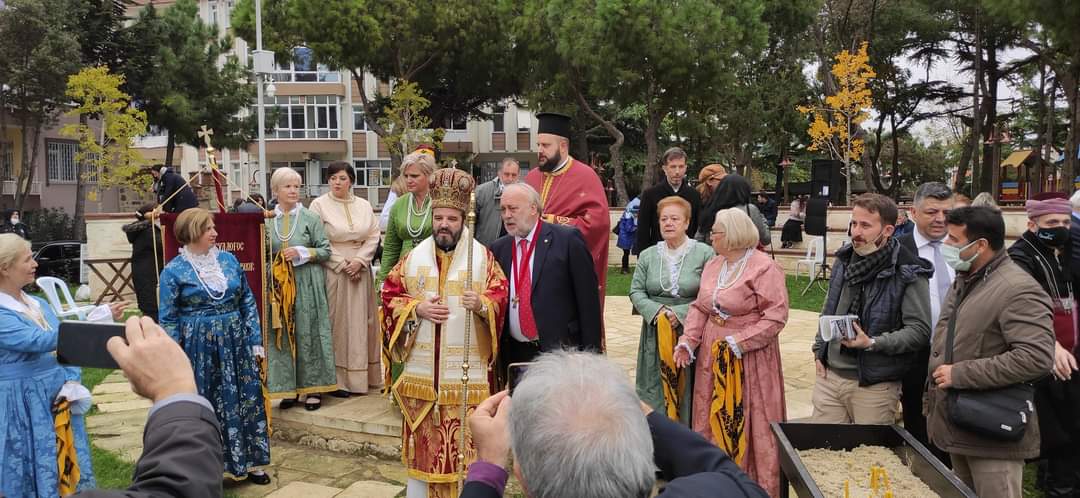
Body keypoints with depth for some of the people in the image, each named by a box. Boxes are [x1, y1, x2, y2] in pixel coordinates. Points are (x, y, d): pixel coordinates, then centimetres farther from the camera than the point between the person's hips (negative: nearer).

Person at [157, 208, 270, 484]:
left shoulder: (228, 259, 4)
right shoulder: (174, 271, -6)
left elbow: (248, 302, 8)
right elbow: (168, 320, -4)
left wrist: (256, 342, 3)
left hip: (235, 345, 4)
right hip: (199, 349, -4)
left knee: (245, 400, 8)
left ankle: (247, 462, 23)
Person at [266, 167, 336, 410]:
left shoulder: (311, 218, 2)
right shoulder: (267, 219, 7)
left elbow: (325, 250, 2)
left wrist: (302, 253, -11)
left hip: (307, 286, -2)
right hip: (278, 286, 2)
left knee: (308, 333, 0)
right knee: (282, 334, 4)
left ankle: (314, 387, 9)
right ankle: (288, 387, 14)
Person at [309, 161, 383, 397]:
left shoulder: (364, 205, 9)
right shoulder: (319, 205, -2)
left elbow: (373, 236, 6)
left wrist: (359, 261, -9)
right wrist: (342, 264, -11)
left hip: (360, 271, 4)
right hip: (332, 272, -4)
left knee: (361, 322, 7)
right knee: (336, 323, -3)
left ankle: (364, 375, 15)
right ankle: (337, 379, 2)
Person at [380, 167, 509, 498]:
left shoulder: (483, 257, -1)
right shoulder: (415, 256, 6)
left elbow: (502, 297, -4)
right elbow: (389, 295, 9)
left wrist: (482, 304, -24)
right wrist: (417, 308, -8)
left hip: (466, 372, -2)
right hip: (421, 369, 3)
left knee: (464, 444, 1)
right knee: (422, 443, 9)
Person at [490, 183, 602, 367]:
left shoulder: (567, 240, -6)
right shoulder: (499, 248, 9)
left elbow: (589, 301, -7)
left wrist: (590, 355, -10)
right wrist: (497, 356, 6)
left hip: (561, 352, -4)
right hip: (515, 354, 4)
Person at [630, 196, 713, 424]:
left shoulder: (704, 253, -3)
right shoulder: (647, 255, 9)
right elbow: (636, 291, 6)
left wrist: (680, 313, -15)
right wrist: (657, 312, -11)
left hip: (691, 333, -3)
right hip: (655, 333, 3)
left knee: (688, 390, 1)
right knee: (655, 389, 5)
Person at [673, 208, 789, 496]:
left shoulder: (764, 268, -13)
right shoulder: (712, 266, 10)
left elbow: (775, 317, -16)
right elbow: (700, 308, 11)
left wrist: (739, 342, -20)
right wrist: (688, 341, -3)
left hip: (749, 358, -7)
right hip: (713, 357, 7)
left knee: (750, 425, 1)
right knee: (714, 420, 12)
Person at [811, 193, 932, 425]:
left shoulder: (909, 272, -11)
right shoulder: (845, 260, 8)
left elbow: (919, 330, -14)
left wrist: (872, 343, -22)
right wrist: (819, 351, 12)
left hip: (875, 386, -5)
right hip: (829, 376, 5)